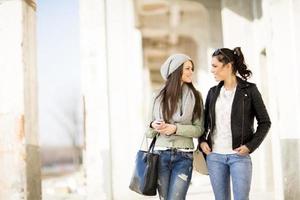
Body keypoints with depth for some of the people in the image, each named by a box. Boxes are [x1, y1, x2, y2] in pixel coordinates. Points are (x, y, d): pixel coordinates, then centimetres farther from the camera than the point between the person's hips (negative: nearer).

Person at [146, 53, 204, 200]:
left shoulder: (195, 96, 2)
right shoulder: (161, 96, 8)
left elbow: (199, 129, -2)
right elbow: (150, 132, 15)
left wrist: (176, 129, -15)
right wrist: (154, 126, -8)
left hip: (184, 156, -2)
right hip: (161, 154, 2)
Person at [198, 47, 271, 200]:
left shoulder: (249, 90, -2)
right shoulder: (213, 92, 11)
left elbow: (265, 122, 1)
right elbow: (205, 122, 19)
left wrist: (250, 146, -9)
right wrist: (202, 141, 2)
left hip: (239, 155, -4)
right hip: (214, 155, 4)